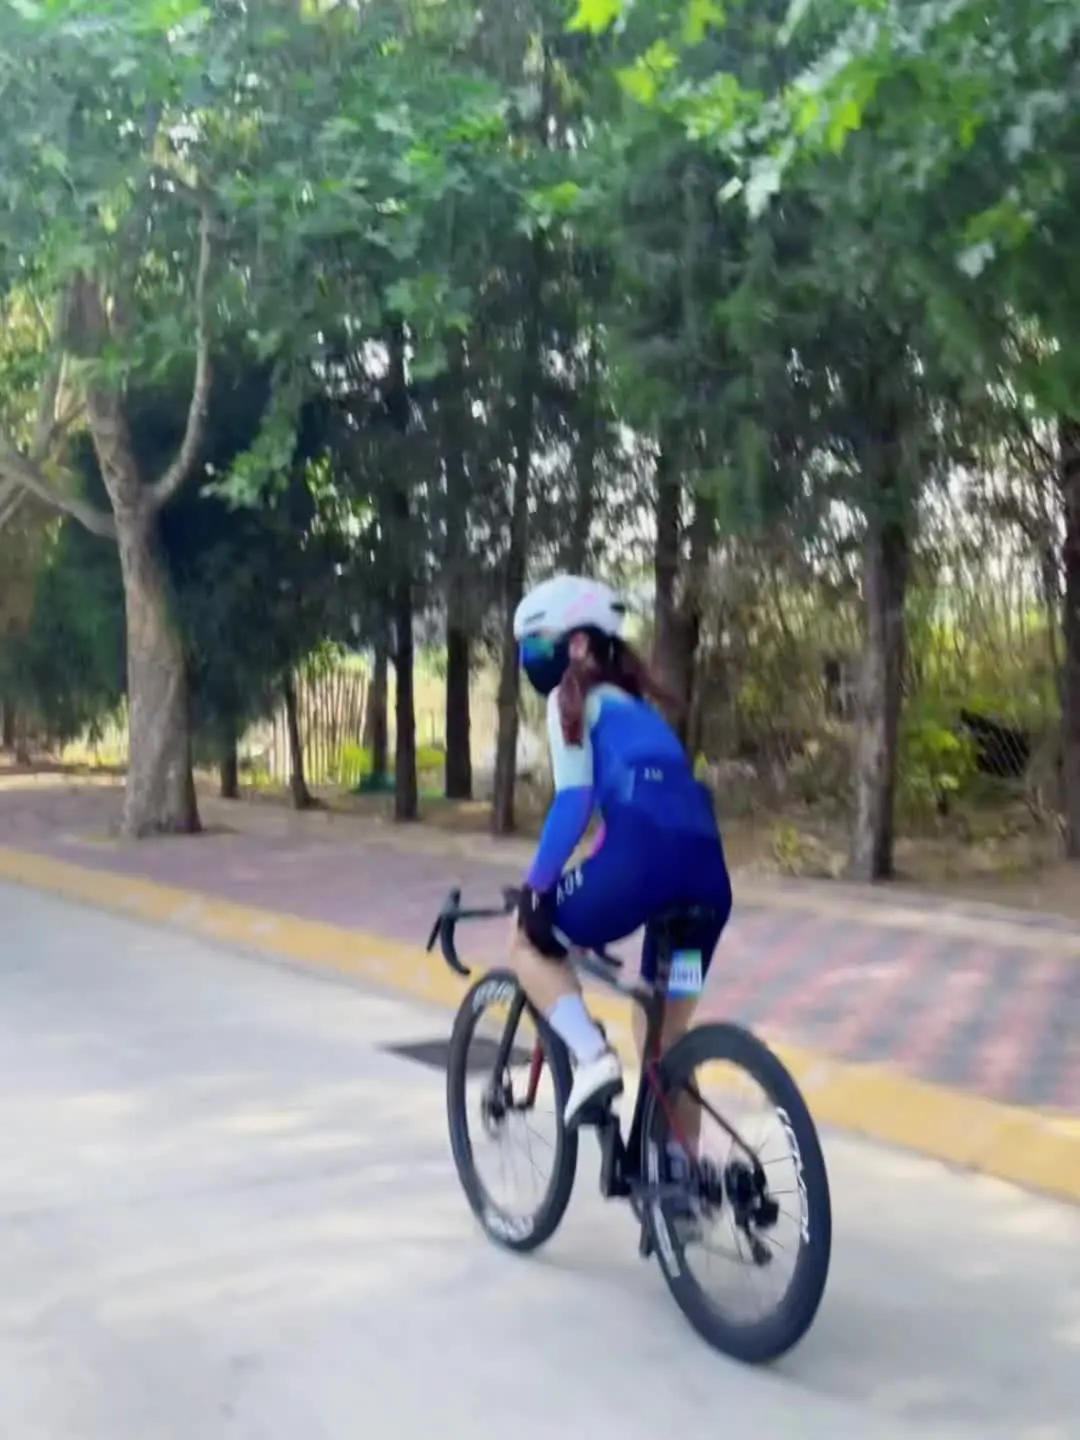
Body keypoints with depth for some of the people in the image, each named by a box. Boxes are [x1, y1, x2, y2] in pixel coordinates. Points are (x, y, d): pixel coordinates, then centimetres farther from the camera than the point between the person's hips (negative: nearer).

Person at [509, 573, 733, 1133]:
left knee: (529, 940, 20)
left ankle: (592, 1056, 0)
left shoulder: (572, 698, 10)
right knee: (666, 1040, 20)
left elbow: (574, 799, -3)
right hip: (707, 869, 7)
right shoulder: (634, 701, 32)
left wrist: (537, 887, -1)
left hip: (644, 857, -7)